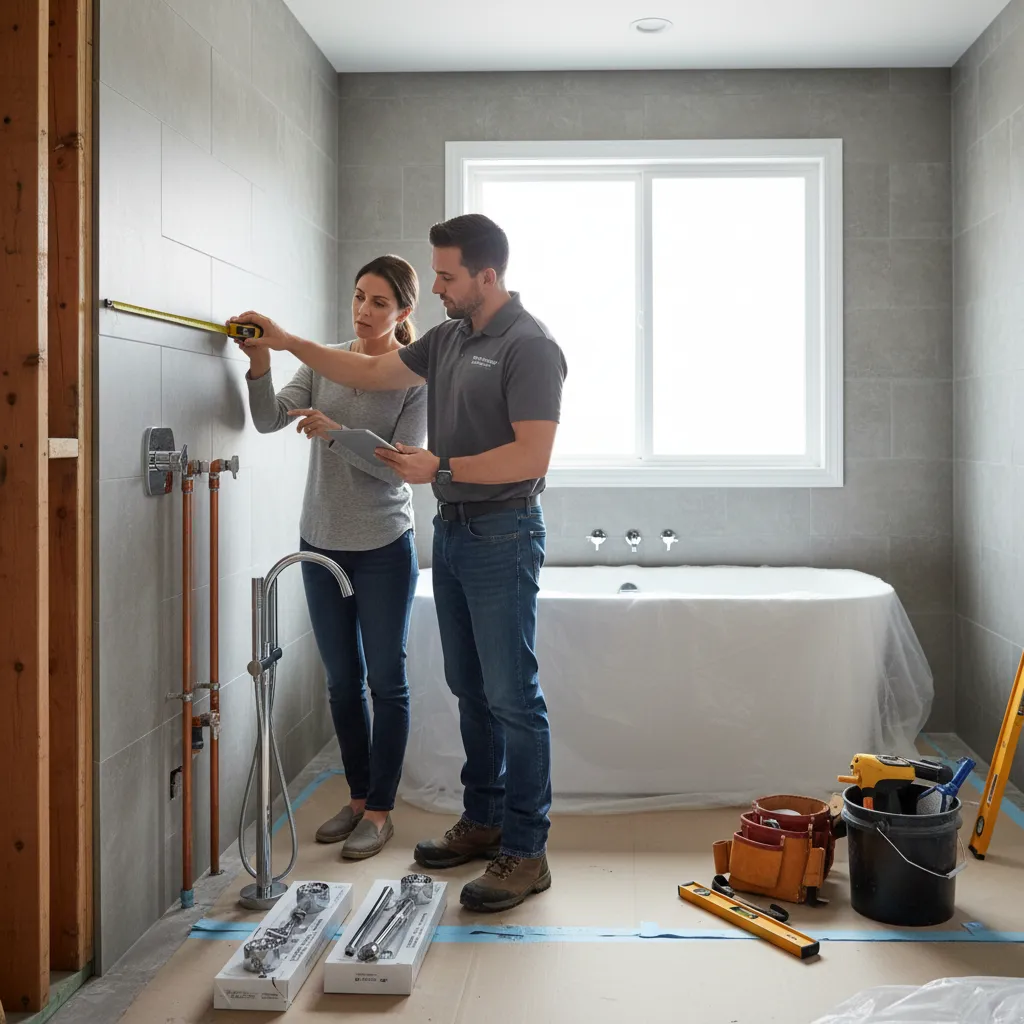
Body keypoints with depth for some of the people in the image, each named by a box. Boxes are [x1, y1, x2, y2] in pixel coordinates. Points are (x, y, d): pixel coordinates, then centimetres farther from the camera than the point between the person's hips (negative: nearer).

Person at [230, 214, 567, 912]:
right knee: (471, 690, 15)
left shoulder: (529, 346, -14)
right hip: (453, 531, 9)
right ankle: (483, 821, 27)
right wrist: (288, 342, 18)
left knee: (512, 696, -6)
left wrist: (440, 468, -18)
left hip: (502, 535, -9)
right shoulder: (450, 338, 13)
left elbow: (532, 455, -21)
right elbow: (372, 373, 23)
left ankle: (526, 853, 2)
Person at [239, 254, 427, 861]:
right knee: (343, 681, 14)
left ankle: (380, 811, 16)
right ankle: (358, 798, 28)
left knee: (386, 682, 4)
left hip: (384, 550, -4)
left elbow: (400, 465, -16)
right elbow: (270, 419, -7)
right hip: (322, 544, 5)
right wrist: (261, 365, -24)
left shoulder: (416, 378, -9)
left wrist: (335, 433, -25)